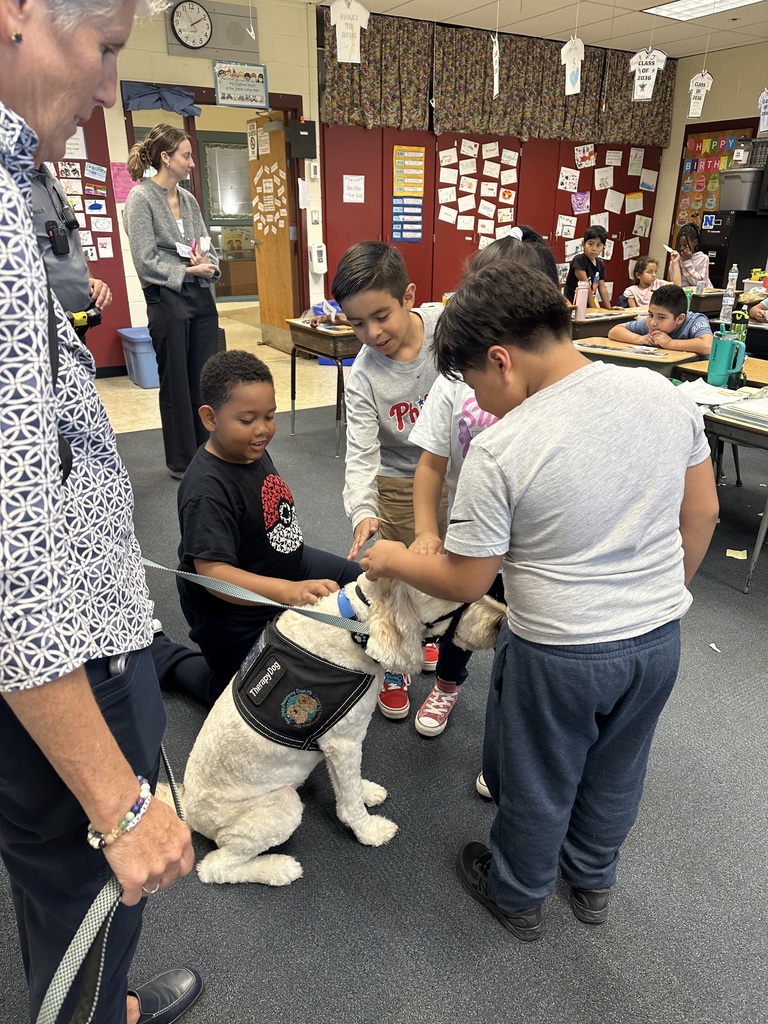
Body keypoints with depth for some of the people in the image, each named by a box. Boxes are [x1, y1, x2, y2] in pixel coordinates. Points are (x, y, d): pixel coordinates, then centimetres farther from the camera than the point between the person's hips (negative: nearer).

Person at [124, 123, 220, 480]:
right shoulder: (141, 198, -7)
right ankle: (182, 462, 15)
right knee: (176, 383, 3)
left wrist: (209, 264, -8)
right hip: (167, 300, -6)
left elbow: (208, 247, 13)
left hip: (201, 297, 6)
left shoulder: (188, 199, 12)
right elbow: (146, 260, -13)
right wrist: (188, 270, -16)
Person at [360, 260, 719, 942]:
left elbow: (464, 583, -16)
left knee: (535, 788, 21)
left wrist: (393, 560, 2)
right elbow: (702, 514, 2)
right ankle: (592, 883, 54)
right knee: (615, 775, 28)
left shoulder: (501, 451, -25)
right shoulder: (662, 393, -9)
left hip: (558, 656, -5)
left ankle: (518, 898, 48)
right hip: (660, 639, 6)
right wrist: (661, 592, 16)